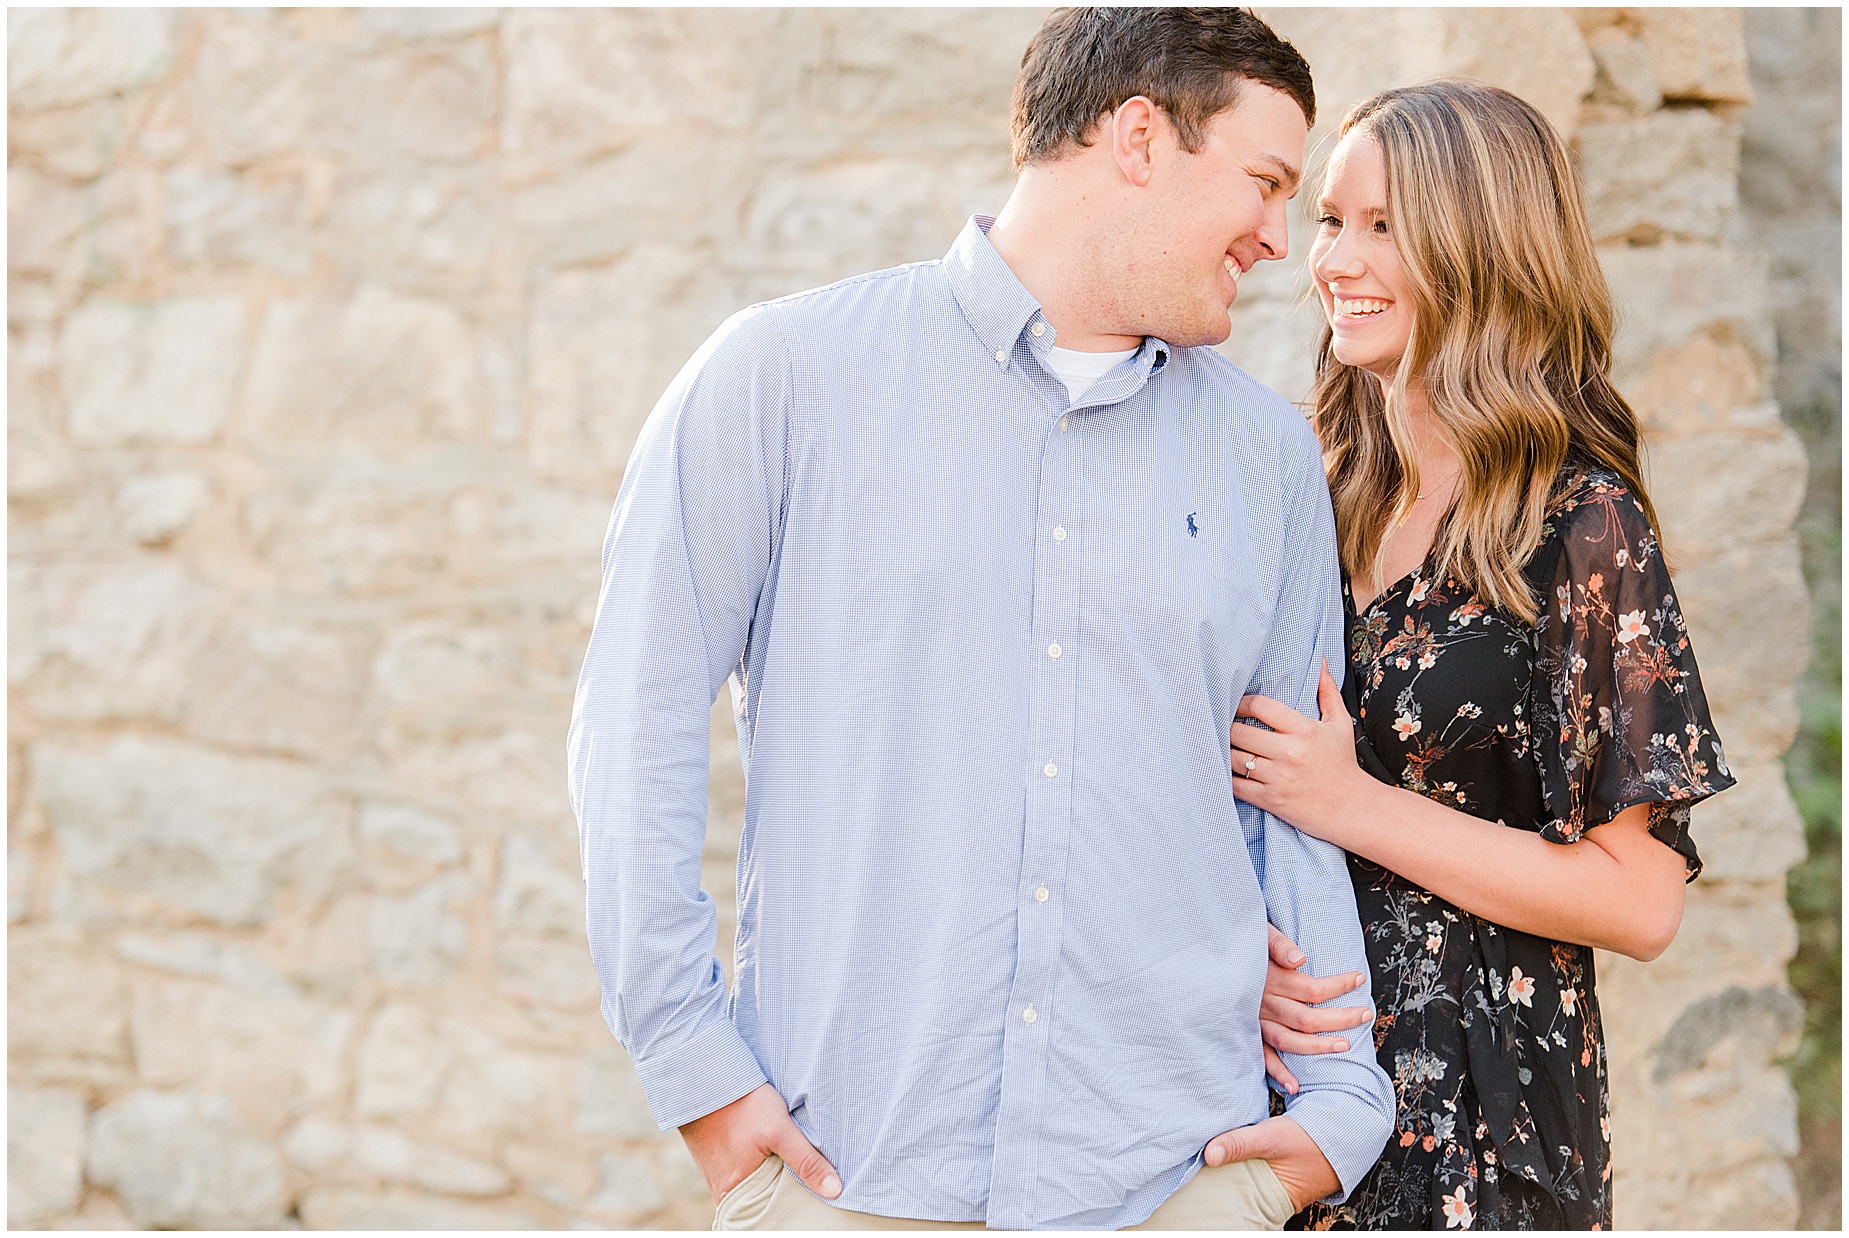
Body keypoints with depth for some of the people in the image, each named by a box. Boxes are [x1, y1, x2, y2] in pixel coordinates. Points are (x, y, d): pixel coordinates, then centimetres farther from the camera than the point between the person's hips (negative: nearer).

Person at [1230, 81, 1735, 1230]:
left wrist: (1352, 806, -17)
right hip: (1293, 1055, 6)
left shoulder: (1584, 525, -13)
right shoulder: (1328, 499, 5)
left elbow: (1640, 900, -16)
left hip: (1474, 1128, -6)